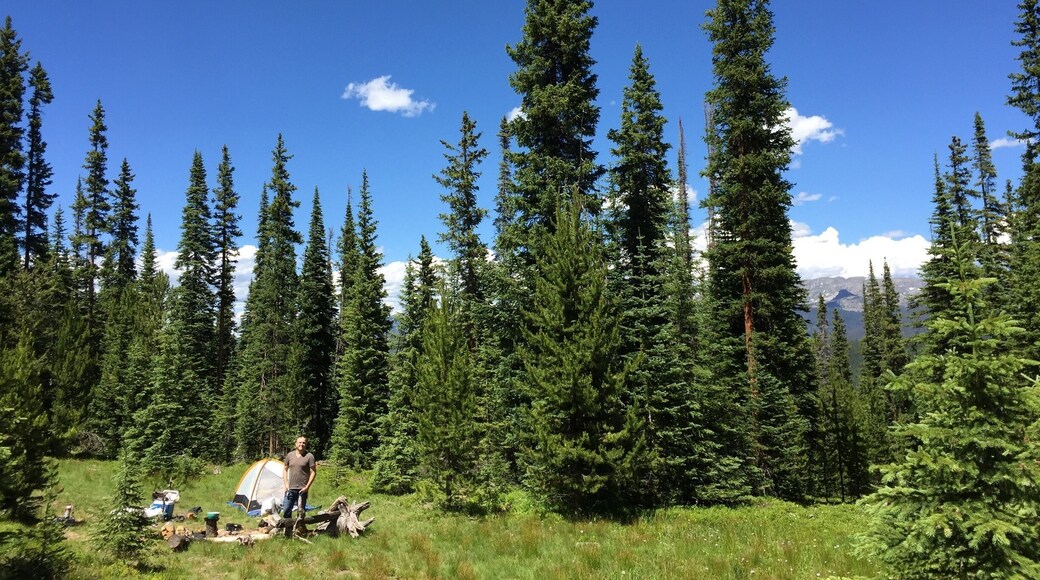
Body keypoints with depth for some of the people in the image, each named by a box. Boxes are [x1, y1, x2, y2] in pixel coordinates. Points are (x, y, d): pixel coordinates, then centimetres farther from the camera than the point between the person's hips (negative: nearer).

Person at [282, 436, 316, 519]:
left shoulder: (309, 456, -6)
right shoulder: (290, 455, 6)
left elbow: (313, 472, -5)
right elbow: (285, 470, 15)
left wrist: (307, 487, -11)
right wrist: (286, 483, 4)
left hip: (302, 489, -3)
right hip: (290, 489, 3)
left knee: (301, 511, 3)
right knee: (286, 510, 4)